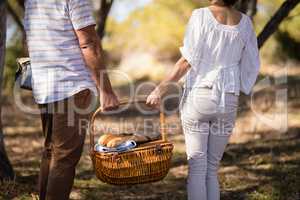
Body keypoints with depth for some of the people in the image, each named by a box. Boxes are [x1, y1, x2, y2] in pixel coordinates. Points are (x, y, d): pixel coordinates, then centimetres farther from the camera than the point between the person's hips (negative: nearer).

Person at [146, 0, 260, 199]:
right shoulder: (245, 22, 4)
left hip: (199, 95, -3)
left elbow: (187, 61, -11)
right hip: (228, 101, 3)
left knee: (197, 167, 2)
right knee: (212, 169, 12)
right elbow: (251, 66, 10)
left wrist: (161, 89, -6)